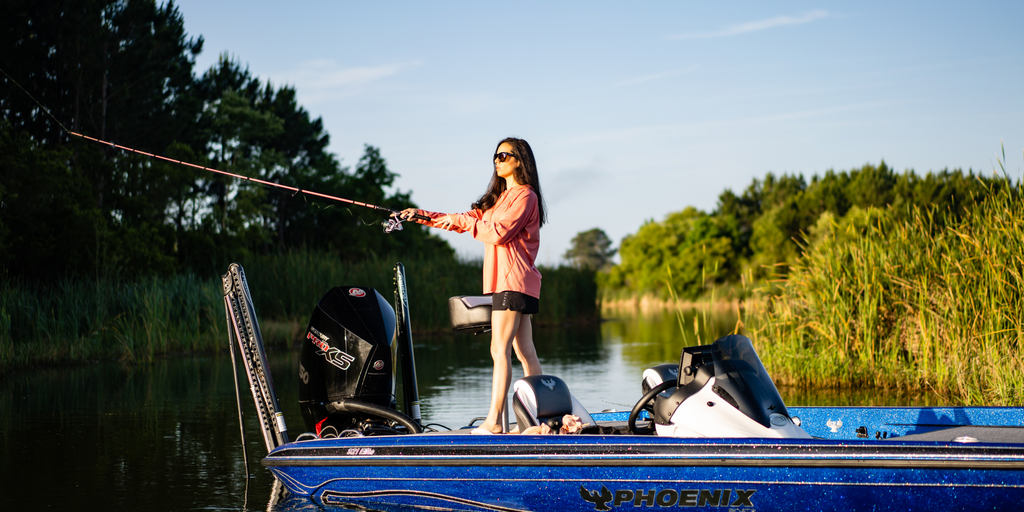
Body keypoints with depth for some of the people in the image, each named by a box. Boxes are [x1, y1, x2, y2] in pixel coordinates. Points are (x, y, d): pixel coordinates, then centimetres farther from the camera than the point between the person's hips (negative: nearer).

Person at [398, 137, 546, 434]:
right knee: (525, 352, 7)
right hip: (505, 281, 9)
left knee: (500, 350, -14)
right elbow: (469, 220, 20)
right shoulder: (499, 197, 22)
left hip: (513, 281, -9)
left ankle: (494, 421, -17)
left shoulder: (525, 195, -7)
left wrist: (460, 220, -9)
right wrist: (422, 216, 12)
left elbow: (499, 231, -18)